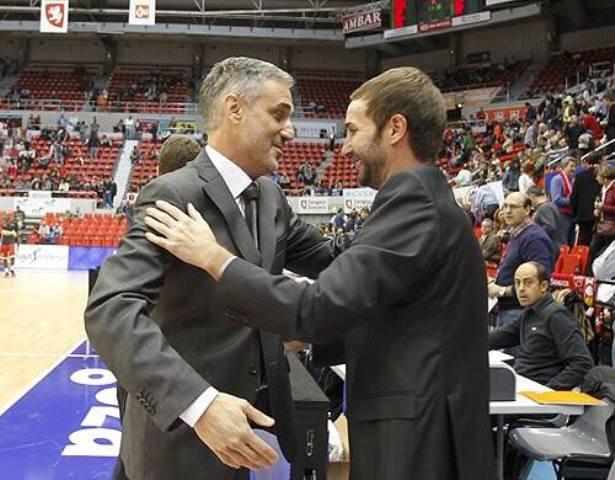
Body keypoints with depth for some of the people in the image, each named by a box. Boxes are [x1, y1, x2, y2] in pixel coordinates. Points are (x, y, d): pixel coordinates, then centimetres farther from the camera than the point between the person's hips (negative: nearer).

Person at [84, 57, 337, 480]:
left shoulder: (271, 198, 7)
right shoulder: (174, 195, -17)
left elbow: (330, 263, 15)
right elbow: (110, 310, -27)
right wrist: (198, 402, -37)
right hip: (185, 437, -7)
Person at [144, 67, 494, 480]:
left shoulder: (414, 203, -18)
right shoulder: (427, 202, 12)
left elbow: (320, 309, -24)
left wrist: (214, 257, -15)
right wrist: (304, 335, 9)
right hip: (427, 438, 9)